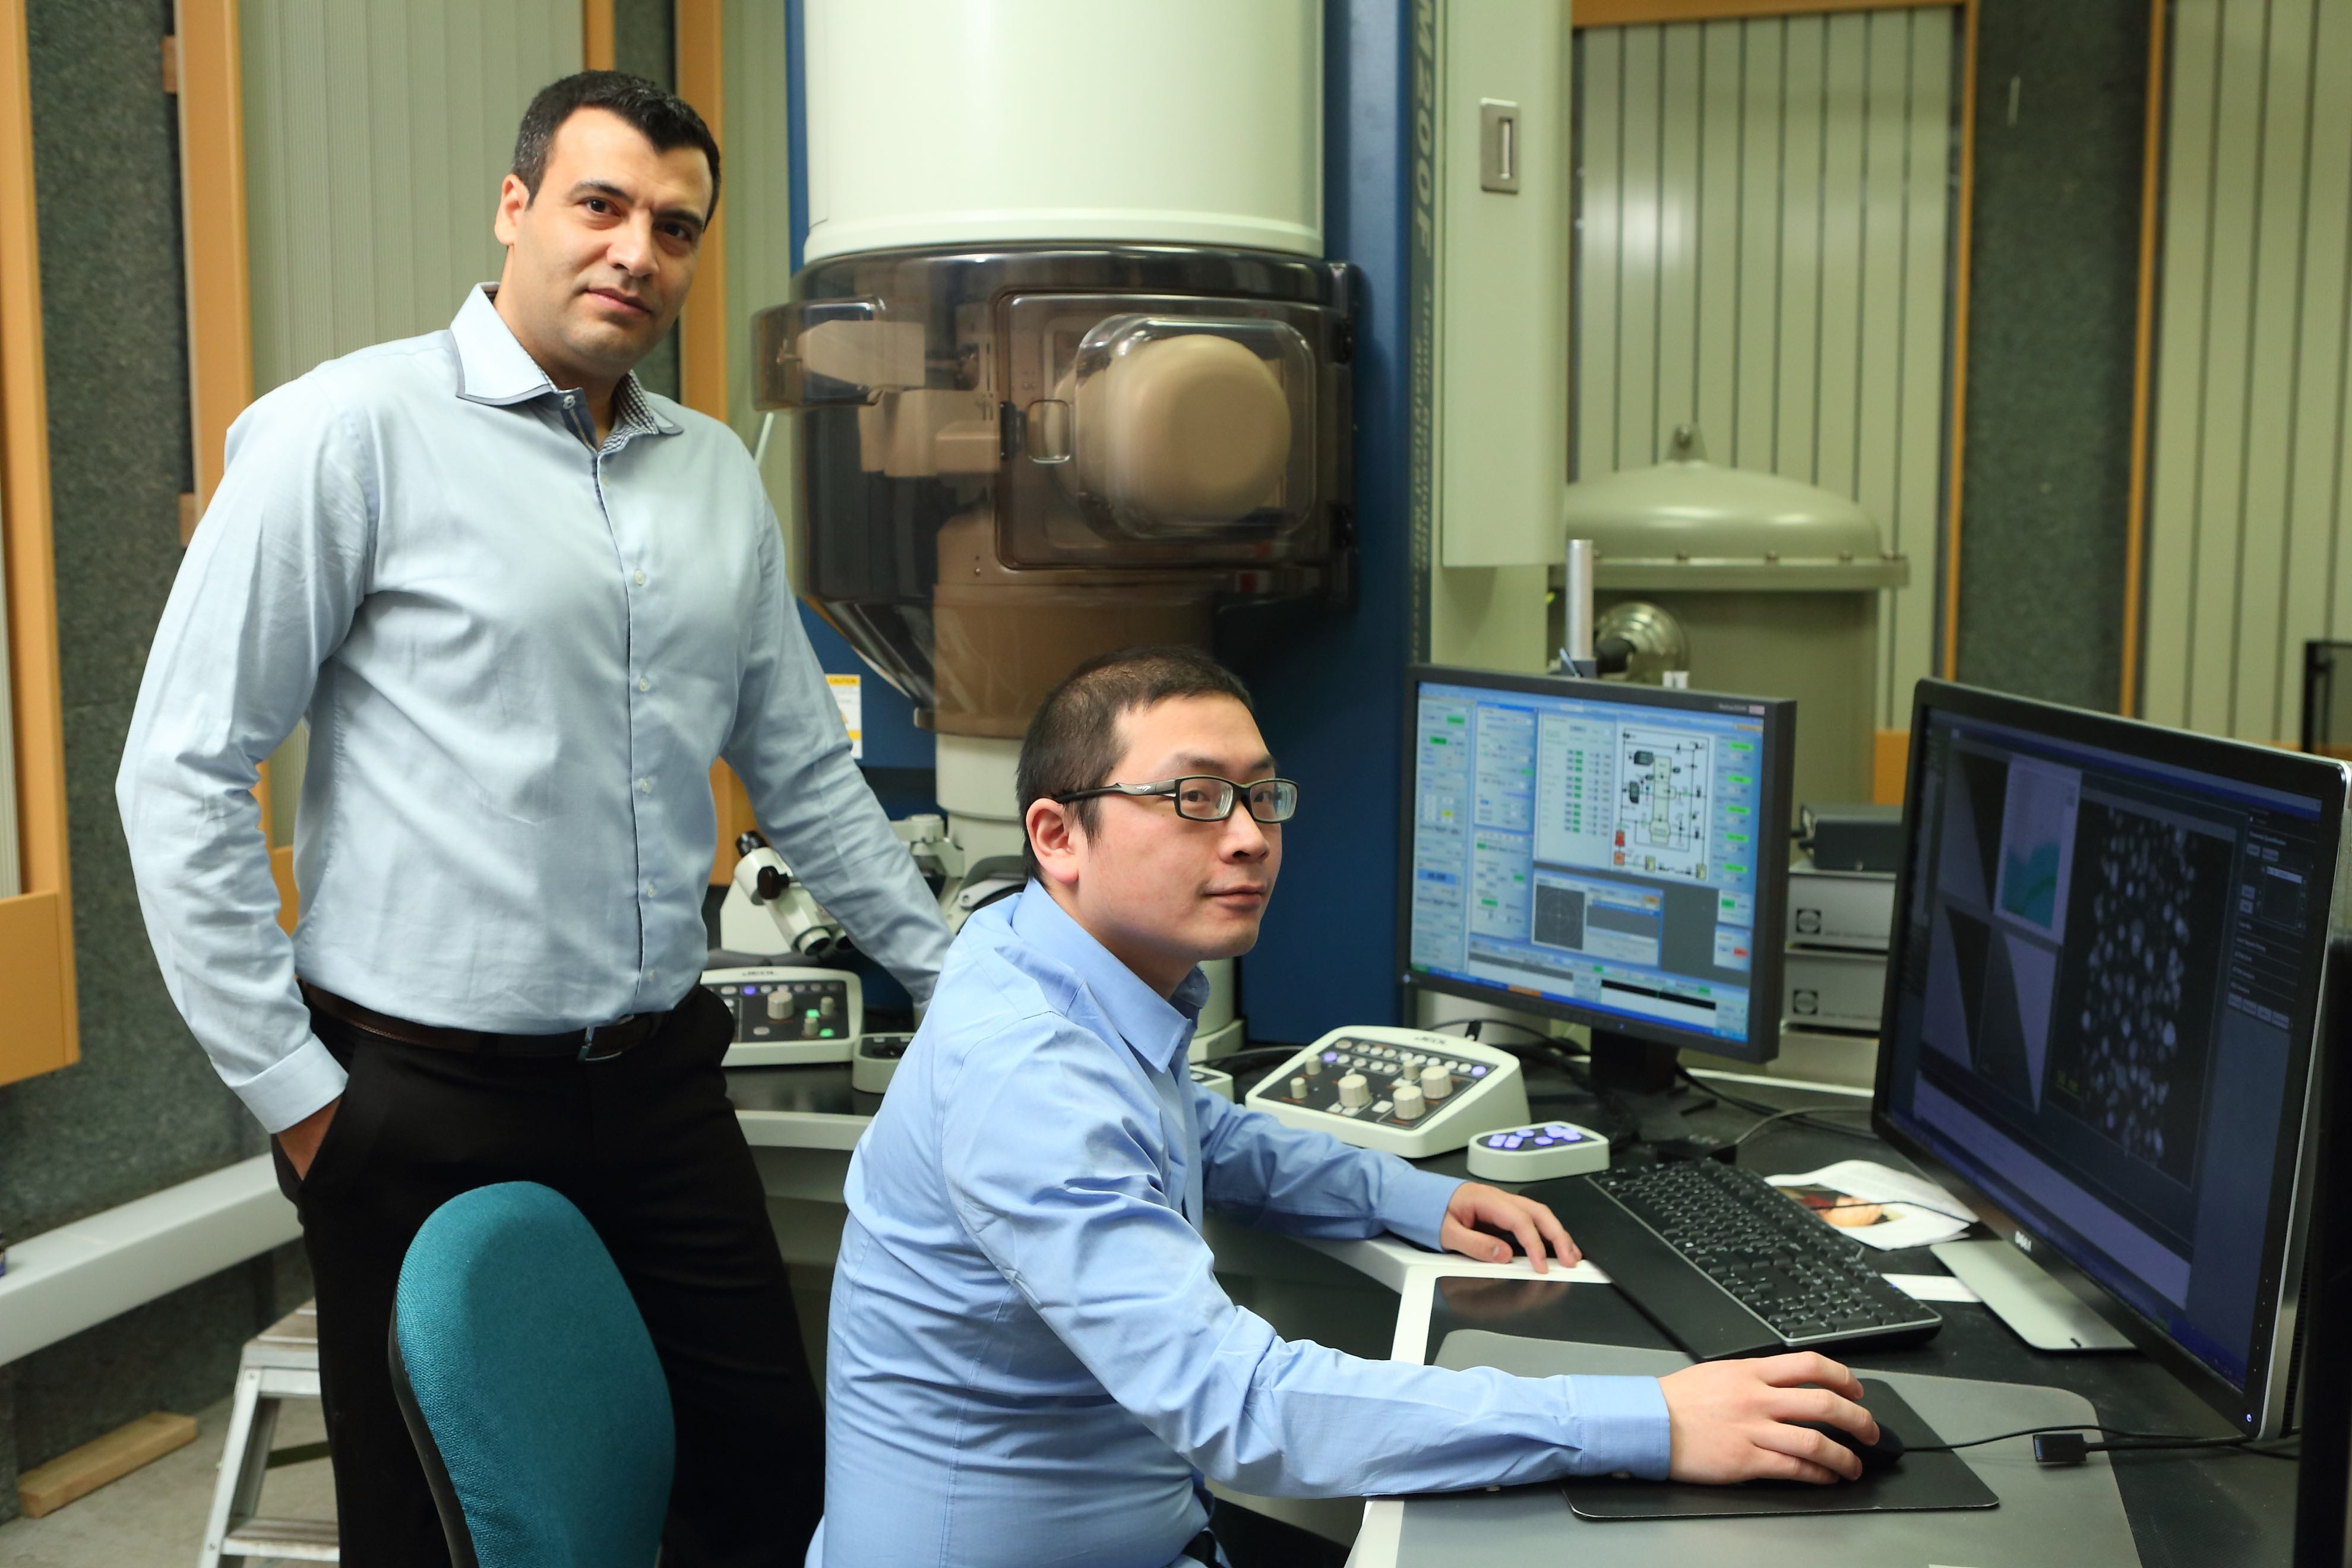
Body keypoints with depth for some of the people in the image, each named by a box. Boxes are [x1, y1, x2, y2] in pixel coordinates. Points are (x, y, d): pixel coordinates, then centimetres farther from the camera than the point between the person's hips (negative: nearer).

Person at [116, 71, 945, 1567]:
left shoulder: (720, 473, 8)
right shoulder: (353, 431, -9)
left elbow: (803, 768, 16)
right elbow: (184, 776, -8)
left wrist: (954, 978, 16)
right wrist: (292, 1090, -9)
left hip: (661, 1077, 5)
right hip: (425, 1097, -5)